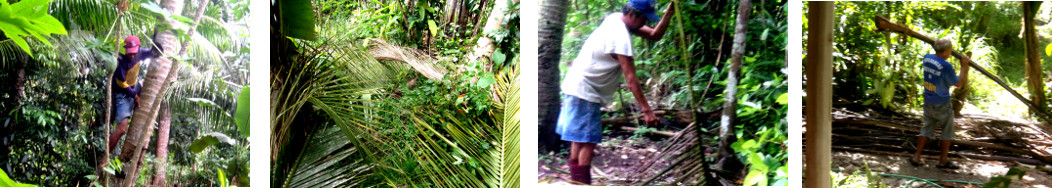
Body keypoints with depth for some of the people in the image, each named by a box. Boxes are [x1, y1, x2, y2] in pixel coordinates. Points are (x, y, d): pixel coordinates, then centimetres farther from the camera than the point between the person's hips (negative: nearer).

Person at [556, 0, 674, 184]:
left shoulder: (617, 19, 3)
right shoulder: (620, 36, -24)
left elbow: (655, 35, 8)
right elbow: (631, 78, -25)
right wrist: (646, 109, -24)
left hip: (577, 87, 10)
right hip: (584, 91, -10)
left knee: (579, 138, 14)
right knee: (588, 140, -10)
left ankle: (575, 182, 21)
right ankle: (582, 182, -9)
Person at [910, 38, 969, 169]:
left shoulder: (927, 59, -3)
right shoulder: (946, 66, -23)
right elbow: (957, 83, -8)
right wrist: (964, 67, 1)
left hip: (928, 102, 6)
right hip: (942, 104, -6)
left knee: (927, 128, 16)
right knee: (947, 131, 10)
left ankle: (916, 157, 13)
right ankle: (943, 160, 17)